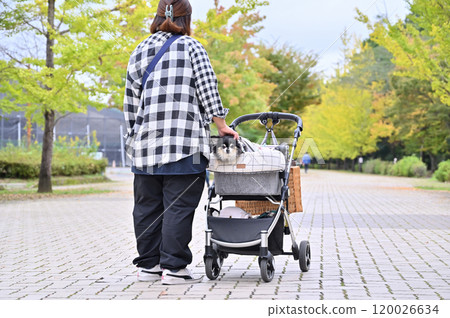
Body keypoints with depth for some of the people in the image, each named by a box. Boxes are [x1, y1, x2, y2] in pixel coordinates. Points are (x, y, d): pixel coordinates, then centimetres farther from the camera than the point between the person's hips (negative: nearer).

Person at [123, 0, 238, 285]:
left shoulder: (139, 52, 15)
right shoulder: (191, 47, 2)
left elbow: (131, 102, 14)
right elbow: (207, 89, -4)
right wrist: (221, 125, 3)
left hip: (145, 144, 5)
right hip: (184, 143, -5)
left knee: (147, 206, 10)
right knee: (178, 206, -3)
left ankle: (148, 265, 15)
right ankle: (173, 267, -3)